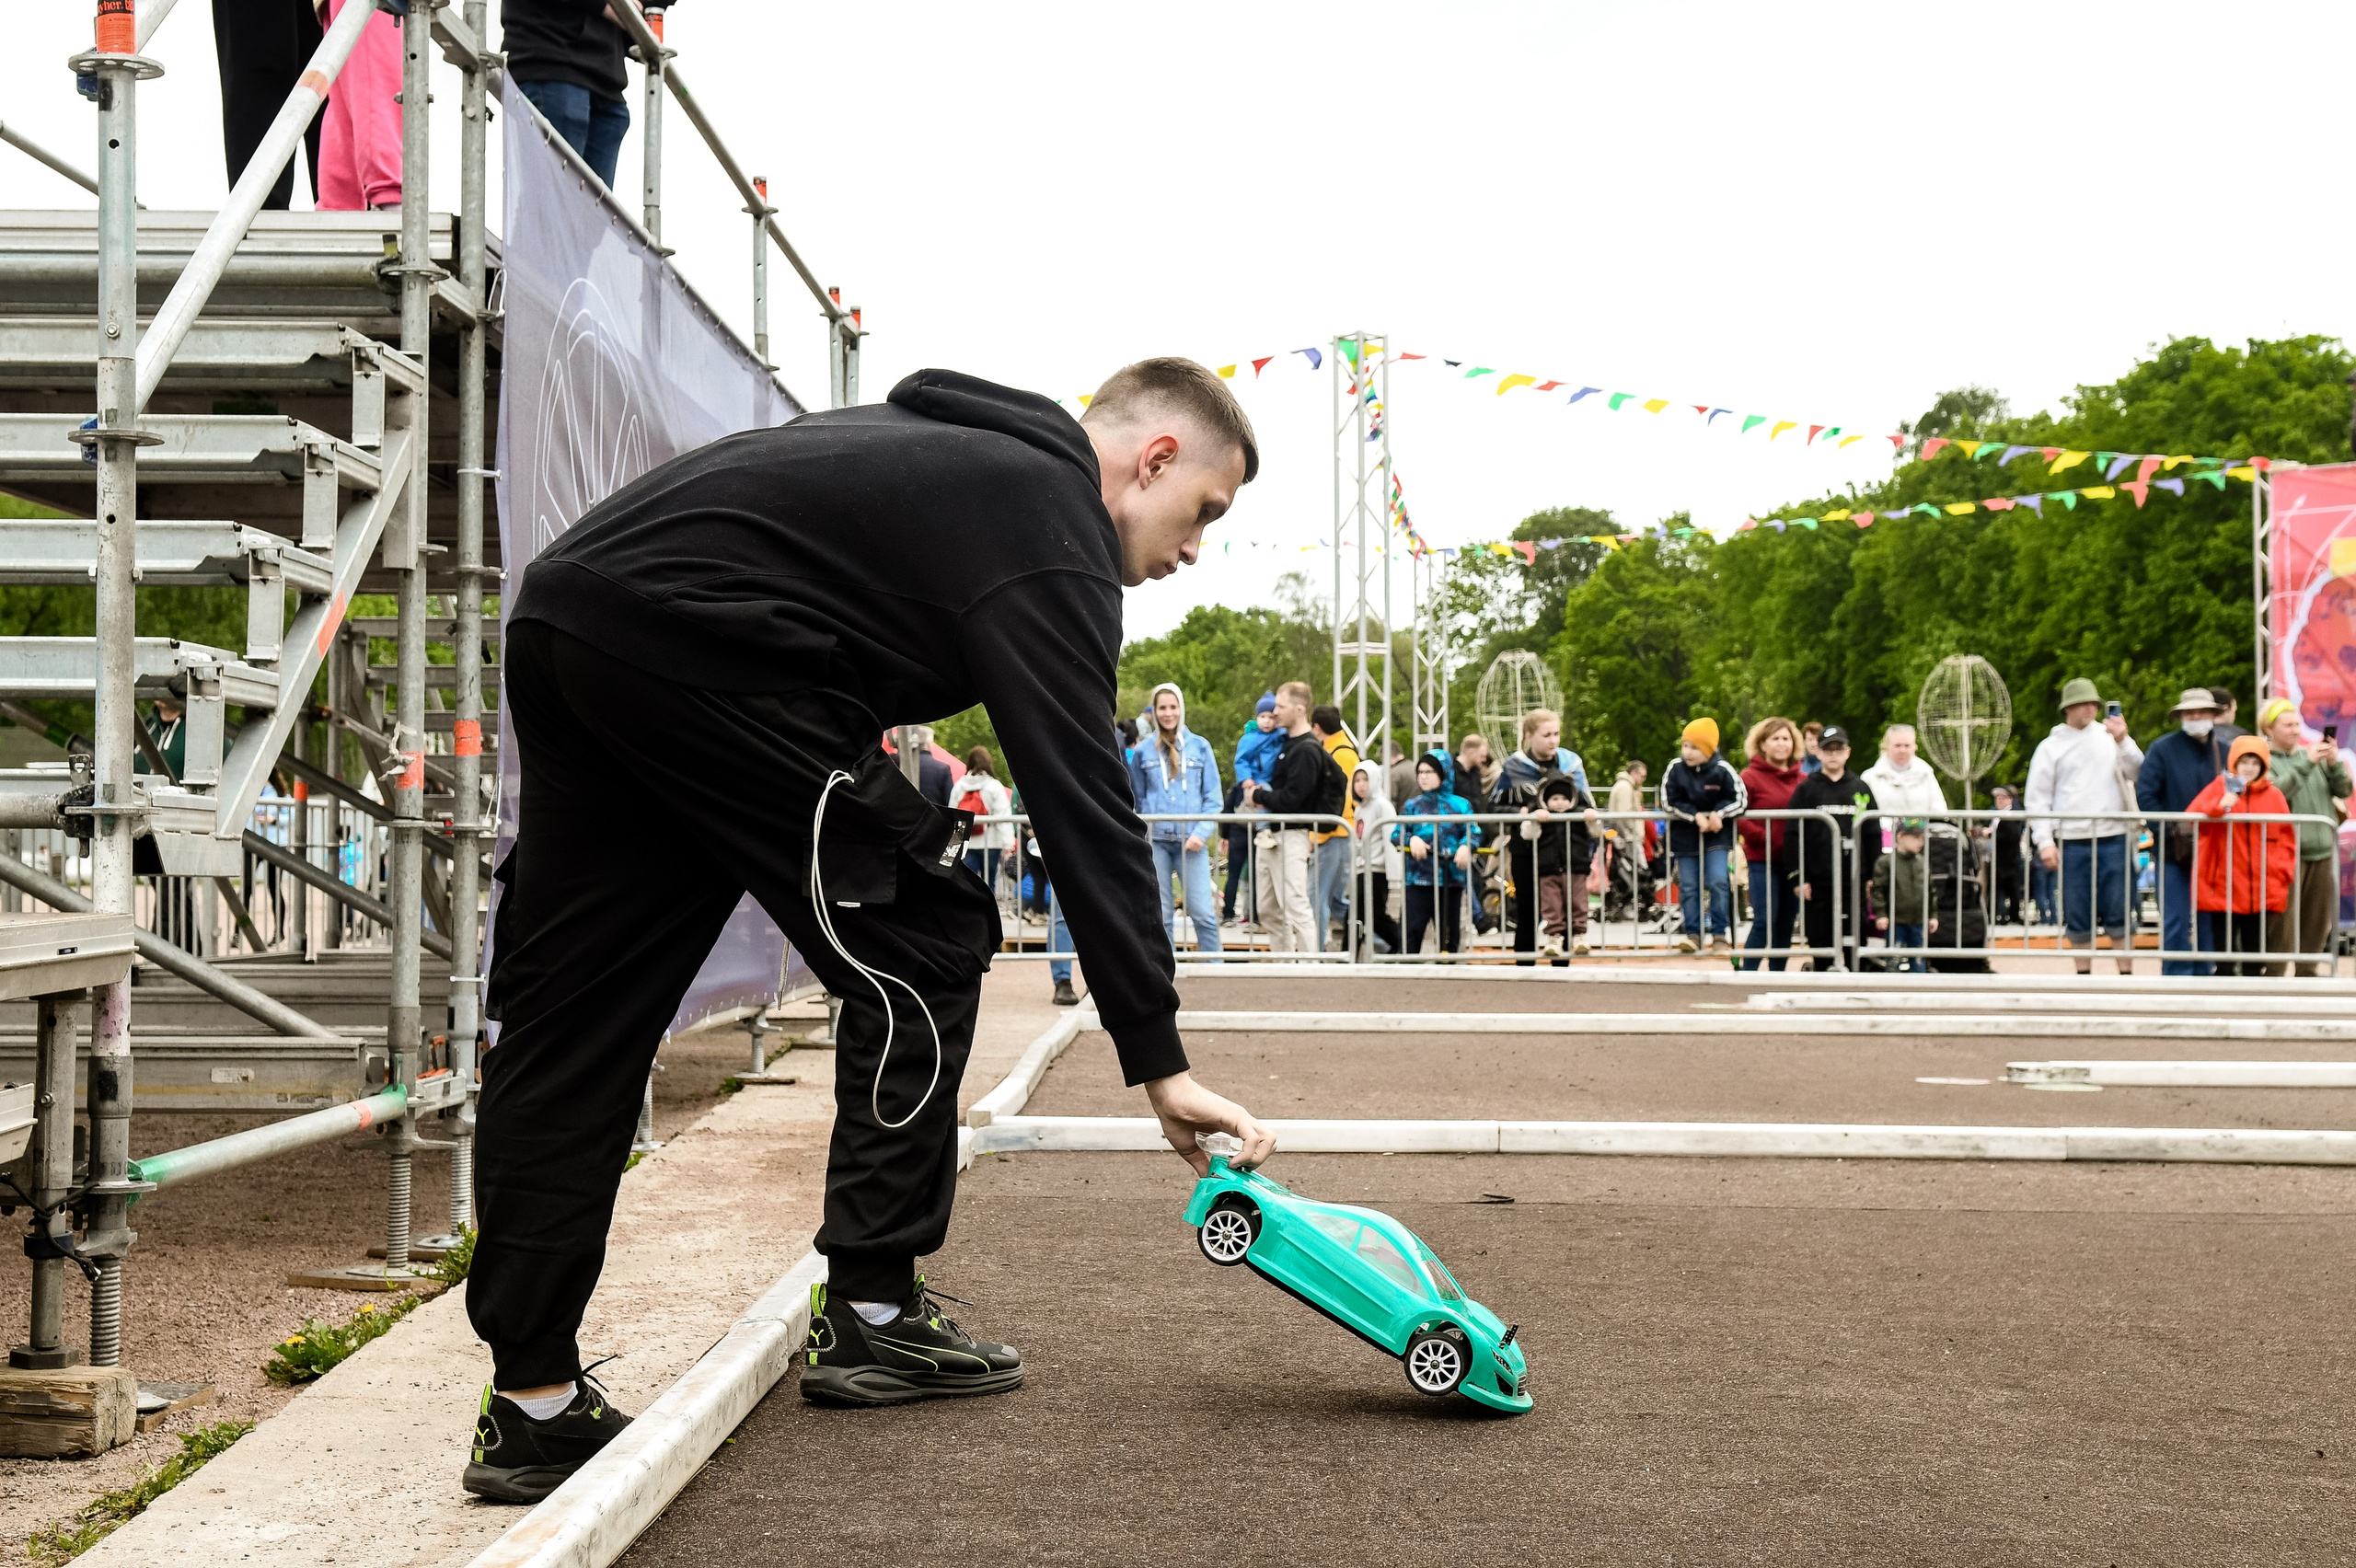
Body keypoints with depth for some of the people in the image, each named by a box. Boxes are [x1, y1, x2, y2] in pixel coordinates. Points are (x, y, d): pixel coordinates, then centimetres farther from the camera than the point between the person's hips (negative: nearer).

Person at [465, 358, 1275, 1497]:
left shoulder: (937, 442, 27)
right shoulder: (1052, 523, -2)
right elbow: (1084, 805, -8)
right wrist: (1158, 1060, -7)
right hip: (695, 647, -10)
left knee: (566, 1017, 9)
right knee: (922, 943, 4)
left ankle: (531, 1406, 13)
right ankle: (871, 1316, 9)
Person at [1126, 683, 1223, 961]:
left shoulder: (1200, 746, 6)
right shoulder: (1143, 750, 8)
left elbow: (1213, 797, 4)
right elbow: (1138, 799, 12)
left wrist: (1202, 832, -9)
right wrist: (1140, 837, 2)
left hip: (1191, 842, -1)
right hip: (1155, 841, 1)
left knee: (1203, 912, -9)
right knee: (1160, 915, 3)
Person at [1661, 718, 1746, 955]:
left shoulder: (1722, 770, -12)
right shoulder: (1675, 769, -9)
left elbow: (1740, 800, -7)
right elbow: (1668, 802, -9)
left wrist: (1718, 813, -20)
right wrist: (1695, 815, -19)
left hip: (1717, 835, -2)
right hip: (1685, 835, 2)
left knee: (1718, 882, -10)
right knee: (1688, 886, 2)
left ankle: (1720, 934, -2)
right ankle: (1692, 934, 10)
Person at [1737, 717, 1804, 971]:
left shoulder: (1803, 780, 7)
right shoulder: (1751, 776, -4)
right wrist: (1764, 838, -15)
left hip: (1793, 861, 4)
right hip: (1762, 858, -4)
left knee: (1786, 922, 9)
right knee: (1764, 920, -9)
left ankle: (1777, 976, 17)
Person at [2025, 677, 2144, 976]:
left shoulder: (2110, 737, 10)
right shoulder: (2050, 747, 7)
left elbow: (2138, 772, 0)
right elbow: (2038, 798, 5)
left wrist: (2123, 741, -13)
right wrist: (2045, 841, -4)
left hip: (2113, 839, 0)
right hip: (2072, 842, 0)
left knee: (2118, 911, 0)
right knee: (2078, 915, 4)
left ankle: (2126, 974, 4)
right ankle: (2084, 975, 13)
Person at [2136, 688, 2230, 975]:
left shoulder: (2227, 751, 6)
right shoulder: (2162, 749, -1)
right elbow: (2144, 795, -4)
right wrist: (2172, 829, -11)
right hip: (2174, 852, -2)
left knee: (2209, 924, 7)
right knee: (2176, 924, -5)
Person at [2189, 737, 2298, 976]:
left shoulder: (2274, 795, 7)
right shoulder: (2219, 788, 1)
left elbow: (2287, 837, 11)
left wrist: (2281, 871, -2)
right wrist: (2219, 807, -27)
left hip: (2264, 892, 2)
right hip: (2223, 888, -2)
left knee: (2256, 951, 8)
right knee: (2225, 950, 2)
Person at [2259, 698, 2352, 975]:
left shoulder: (2312, 755, 15)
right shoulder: (2264, 760, -2)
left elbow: (2345, 790, 11)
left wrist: (2335, 764, -7)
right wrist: (2306, 763, -20)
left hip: (2322, 851, 6)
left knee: (2317, 921, 11)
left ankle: (2307, 973, 20)